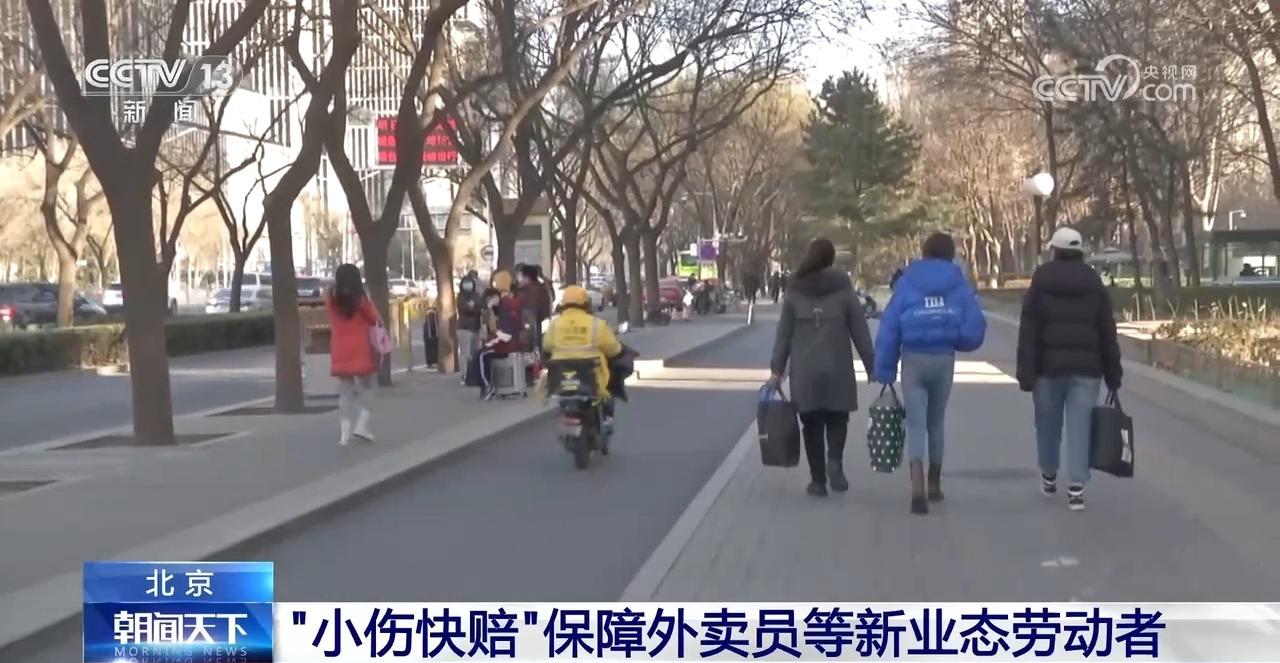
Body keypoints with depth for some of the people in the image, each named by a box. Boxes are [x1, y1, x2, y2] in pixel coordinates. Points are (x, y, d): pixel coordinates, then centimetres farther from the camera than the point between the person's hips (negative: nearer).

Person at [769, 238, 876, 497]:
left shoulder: (794, 292, 3)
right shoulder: (843, 290, -1)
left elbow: (784, 334, 4)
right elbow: (860, 332, 0)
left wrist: (777, 369, 9)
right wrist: (872, 367, 6)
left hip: (804, 371, 1)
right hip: (838, 369, -1)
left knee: (812, 424, 9)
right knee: (837, 419, 13)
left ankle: (818, 480, 8)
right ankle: (834, 460, -12)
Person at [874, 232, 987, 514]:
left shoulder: (907, 283, -2)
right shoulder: (959, 285, -1)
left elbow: (888, 327, -5)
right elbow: (975, 330, -7)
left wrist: (884, 371, -1)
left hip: (913, 360, -2)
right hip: (944, 360, 2)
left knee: (915, 424, -2)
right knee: (936, 422, 19)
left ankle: (918, 488, -21)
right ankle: (934, 485, 30)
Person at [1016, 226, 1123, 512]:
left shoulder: (1040, 285, 0)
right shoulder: (1095, 287, 6)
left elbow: (1028, 334, -6)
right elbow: (1108, 335, 5)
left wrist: (1025, 372, -7)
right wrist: (1113, 375, 10)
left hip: (1049, 366, -1)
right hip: (1086, 368, 1)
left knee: (1048, 424, 14)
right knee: (1079, 427, -1)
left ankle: (1049, 478, 30)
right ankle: (1076, 488, -7)